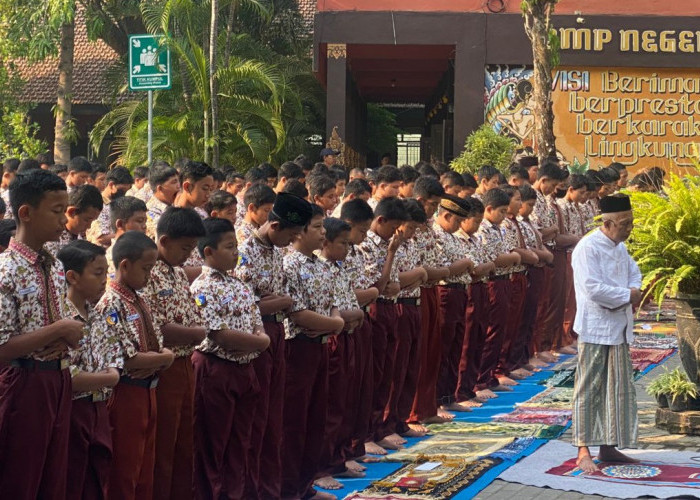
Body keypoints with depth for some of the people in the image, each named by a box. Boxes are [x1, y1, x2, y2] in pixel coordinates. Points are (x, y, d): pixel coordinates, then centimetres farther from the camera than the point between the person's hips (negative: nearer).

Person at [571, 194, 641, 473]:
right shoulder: (587, 248, -16)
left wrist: (634, 290, 0)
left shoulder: (619, 247, 12)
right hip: (595, 329, -9)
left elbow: (633, 271, 23)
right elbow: (594, 289, -24)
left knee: (619, 389, 11)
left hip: (619, 329, 9)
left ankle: (608, 447, 20)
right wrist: (628, 296, -14)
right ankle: (584, 452, 0)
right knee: (589, 390, -4)